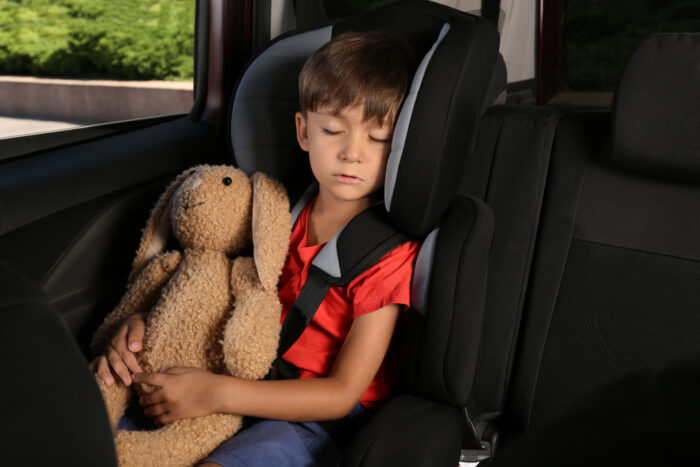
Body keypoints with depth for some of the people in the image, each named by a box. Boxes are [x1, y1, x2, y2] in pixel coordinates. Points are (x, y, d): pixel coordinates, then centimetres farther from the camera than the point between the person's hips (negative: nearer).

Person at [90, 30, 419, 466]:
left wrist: (215, 393, -26)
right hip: (264, 391, 6)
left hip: (328, 422, -5)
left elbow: (342, 393, -18)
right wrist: (146, 324, -9)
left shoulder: (389, 253, -14)